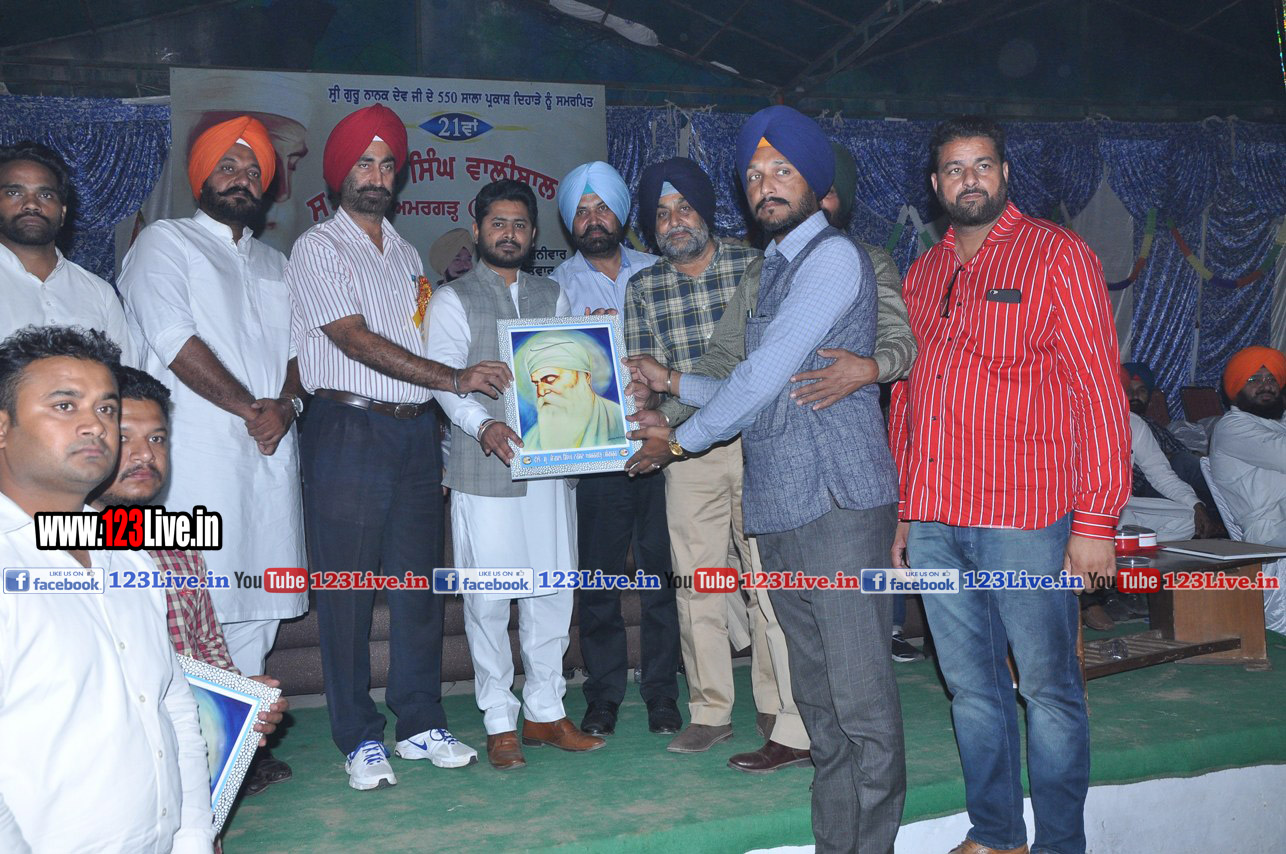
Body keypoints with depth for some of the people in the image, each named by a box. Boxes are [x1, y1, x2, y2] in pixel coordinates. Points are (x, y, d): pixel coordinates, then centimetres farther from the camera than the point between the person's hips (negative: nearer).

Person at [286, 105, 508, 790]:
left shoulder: (407, 254, 20)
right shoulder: (317, 249, -1)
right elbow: (357, 340, -13)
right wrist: (454, 377, -19)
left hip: (415, 431, 6)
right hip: (349, 431, -6)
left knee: (418, 581, 8)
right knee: (347, 586, -1)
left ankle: (420, 724, 18)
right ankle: (360, 739, 9)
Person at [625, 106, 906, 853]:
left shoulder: (832, 258, -7)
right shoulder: (778, 266, 21)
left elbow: (764, 378, -12)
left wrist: (679, 441, -1)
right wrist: (672, 383, 26)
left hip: (839, 504, -9)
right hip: (781, 510, 9)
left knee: (861, 697, -5)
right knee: (818, 698, 12)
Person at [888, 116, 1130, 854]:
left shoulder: (1056, 254, -1)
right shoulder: (922, 276, 16)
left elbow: (1100, 390, -5)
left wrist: (1096, 519, -11)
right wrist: (901, 512, 14)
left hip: (1026, 516, -5)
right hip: (934, 521, 5)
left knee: (1048, 687, 5)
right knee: (972, 686, 13)